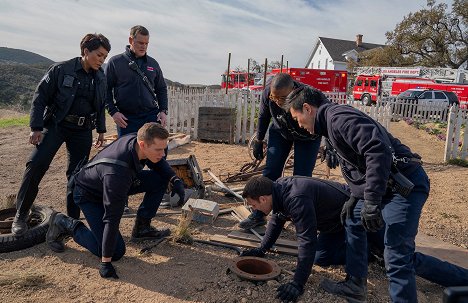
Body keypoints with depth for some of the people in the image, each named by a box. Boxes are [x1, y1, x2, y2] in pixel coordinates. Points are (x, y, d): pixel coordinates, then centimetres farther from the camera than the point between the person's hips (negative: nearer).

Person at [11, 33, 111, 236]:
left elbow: (100, 105, 18)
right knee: (36, 164, -16)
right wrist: (36, 127, -11)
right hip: (56, 124, -4)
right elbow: (40, 98, -6)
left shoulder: (100, 77, 6)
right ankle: (20, 215, -1)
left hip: (83, 130, 4)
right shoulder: (61, 70, -8)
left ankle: (73, 219, 16)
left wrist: (101, 130, 16)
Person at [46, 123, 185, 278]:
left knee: (160, 179, -9)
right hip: (89, 195, -7)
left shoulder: (135, 139, -21)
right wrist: (105, 262, -30)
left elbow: (159, 163, 2)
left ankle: (142, 227, 7)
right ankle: (66, 225, 4)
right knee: (116, 252, -12)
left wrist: (175, 179, -16)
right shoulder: (117, 172, -43)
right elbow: (112, 217, -37)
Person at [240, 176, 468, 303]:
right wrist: (262, 250, 13)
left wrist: (298, 284, -34)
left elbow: (307, 241, -38)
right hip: (339, 222, 9)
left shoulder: (296, 198, -36)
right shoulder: (278, 188, -5)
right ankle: (371, 249, 21)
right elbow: (276, 221, 13)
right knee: (321, 258, 7)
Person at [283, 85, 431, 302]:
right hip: (384, 185, 11)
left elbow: (378, 151, -29)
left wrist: (371, 203, -28)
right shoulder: (331, 122, 16)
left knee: (397, 256, -10)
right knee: (354, 223, 20)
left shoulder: (338, 116, -17)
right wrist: (356, 196, 19)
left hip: (405, 184, -11)